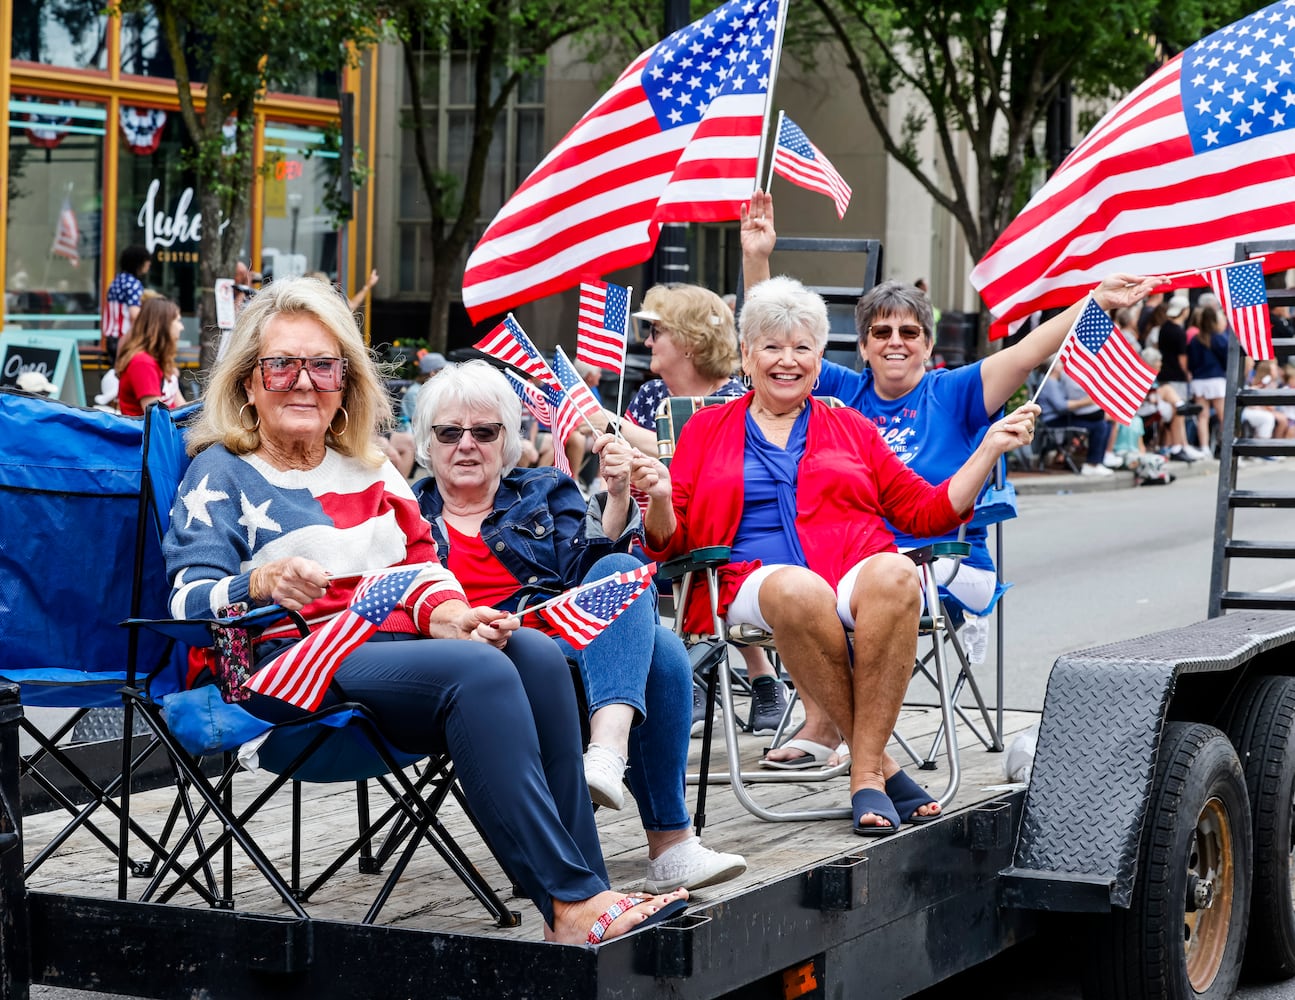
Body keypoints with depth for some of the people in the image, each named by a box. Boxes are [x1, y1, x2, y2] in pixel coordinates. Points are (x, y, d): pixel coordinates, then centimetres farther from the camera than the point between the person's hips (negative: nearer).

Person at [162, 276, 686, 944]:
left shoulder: (369, 469, 25)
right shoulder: (221, 475, 6)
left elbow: (421, 565, 20)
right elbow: (189, 599, -7)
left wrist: (448, 613, -4)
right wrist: (259, 584, -29)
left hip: (398, 640, 6)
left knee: (538, 656, -23)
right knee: (481, 672, -31)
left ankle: (583, 893, -28)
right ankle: (571, 902, -34)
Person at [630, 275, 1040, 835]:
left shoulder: (850, 427, 26)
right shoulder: (707, 428, 21)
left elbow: (927, 511, 23)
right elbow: (670, 542, 13)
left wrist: (990, 448, 15)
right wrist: (659, 498, -9)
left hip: (858, 568, 2)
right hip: (753, 576, -1)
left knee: (894, 574, -37)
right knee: (798, 590, -40)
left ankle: (865, 774, -33)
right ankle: (880, 764, -27)